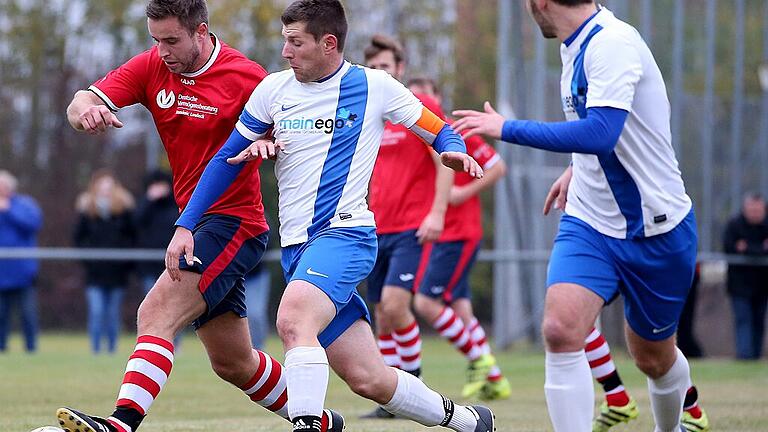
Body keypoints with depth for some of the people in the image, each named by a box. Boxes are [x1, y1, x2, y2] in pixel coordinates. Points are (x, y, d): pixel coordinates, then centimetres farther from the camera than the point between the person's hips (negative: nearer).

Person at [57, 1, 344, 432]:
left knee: (156, 312, -27)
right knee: (232, 363, 15)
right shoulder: (151, 68, 2)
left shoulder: (245, 76, -13)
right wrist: (87, 110, -32)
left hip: (234, 223, -7)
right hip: (194, 223, 7)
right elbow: (80, 104, -7)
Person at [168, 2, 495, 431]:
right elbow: (227, 161, 12)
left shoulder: (374, 87, -1)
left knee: (293, 319, -34)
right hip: (297, 247, 4)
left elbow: (439, 131, 9)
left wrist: (454, 150, -15)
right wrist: (185, 225, 7)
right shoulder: (274, 89, 8)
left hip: (346, 232, -4)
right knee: (368, 379, 2)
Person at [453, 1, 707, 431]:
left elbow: (600, 134, -33)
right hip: (589, 222, 6)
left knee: (654, 358, 12)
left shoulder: (613, 43, -22)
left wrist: (508, 129, -28)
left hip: (654, 230, -6)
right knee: (561, 330, -20)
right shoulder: (576, 45, 5)